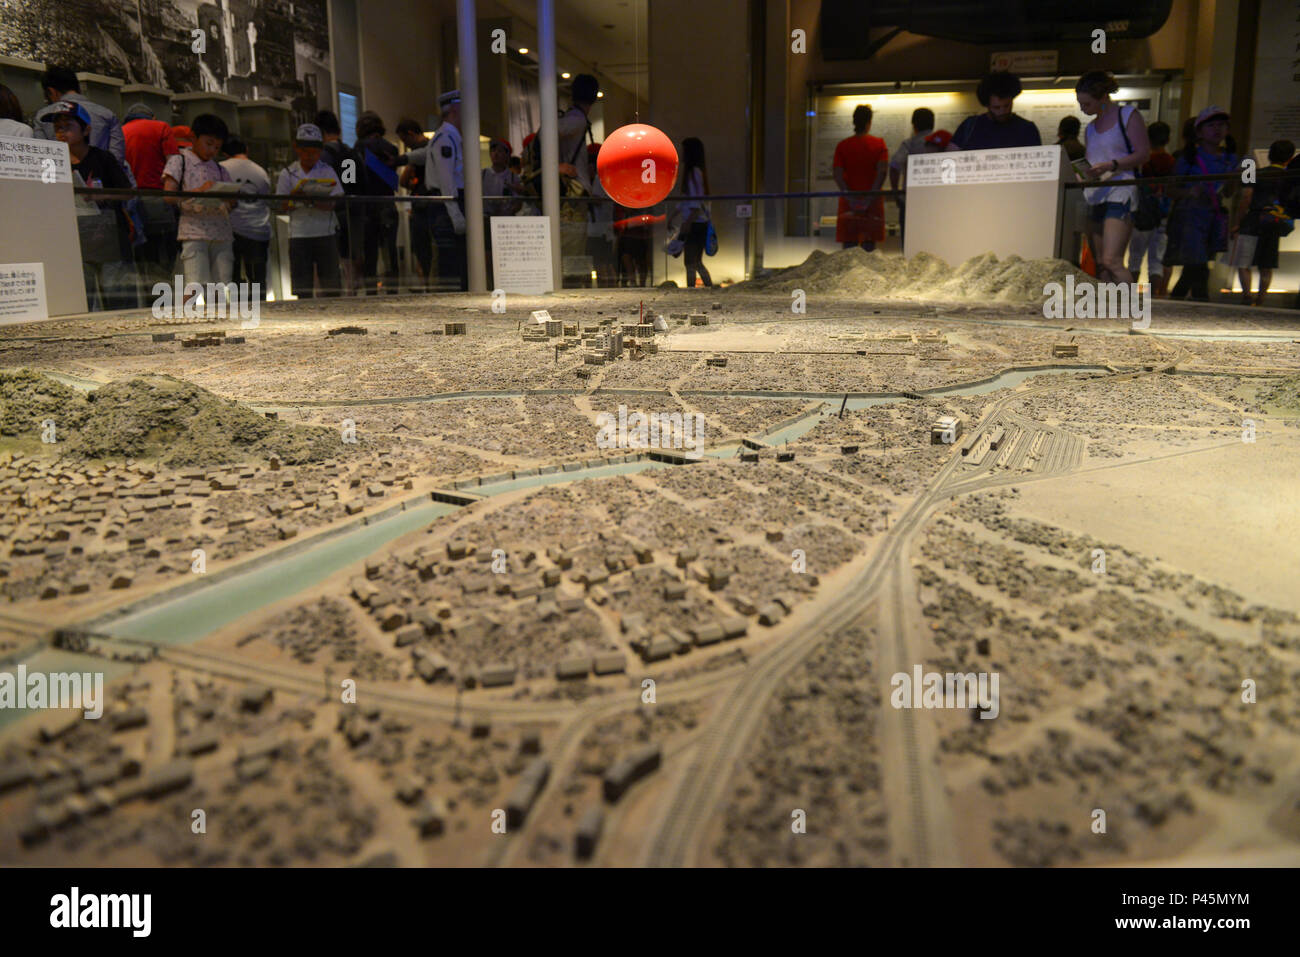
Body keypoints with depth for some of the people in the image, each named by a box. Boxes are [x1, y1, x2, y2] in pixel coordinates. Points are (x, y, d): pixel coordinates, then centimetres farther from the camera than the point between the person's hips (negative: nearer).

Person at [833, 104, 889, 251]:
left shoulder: (842, 145, 3)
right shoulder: (879, 144, 1)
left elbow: (837, 174, -6)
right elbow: (882, 171, -11)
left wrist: (850, 199, -9)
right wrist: (870, 197, -12)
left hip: (849, 201, 0)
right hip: (872, 201, 0)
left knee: (848, 246, 2)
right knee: (869, 247, 5)